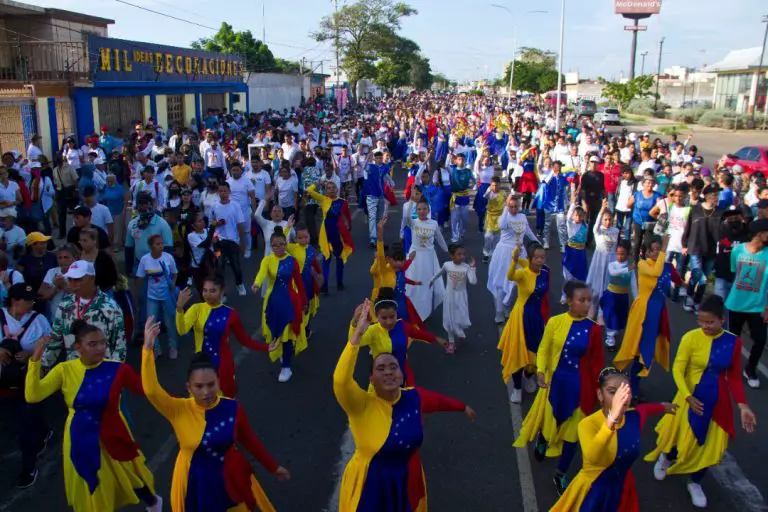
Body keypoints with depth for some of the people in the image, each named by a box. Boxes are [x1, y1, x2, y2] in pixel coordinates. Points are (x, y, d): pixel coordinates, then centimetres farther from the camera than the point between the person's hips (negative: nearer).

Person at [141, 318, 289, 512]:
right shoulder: (179, 410, -18)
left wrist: (273, 467, 7)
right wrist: (148, 349, -44)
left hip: (230, 479, 0)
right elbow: (151, 391, -34)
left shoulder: (232, 408, -15)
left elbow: (250, 440, -1)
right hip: (195, 484, 0)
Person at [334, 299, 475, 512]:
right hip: (369, 486, -4)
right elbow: (341, 380, -43)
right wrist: (358, 333, -49)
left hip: (408, 482, 4)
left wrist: (462, 407, 31)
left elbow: (439, 401, 13)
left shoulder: (414, 397, -10)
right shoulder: (362, 404, -23)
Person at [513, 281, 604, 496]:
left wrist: (597, 393, 0)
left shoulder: (594, 329, -11)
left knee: (572, 431, 11)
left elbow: (596, 363, -3)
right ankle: (541, 441, 57)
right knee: (549, 421, 18)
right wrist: (540, 371, -20)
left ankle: (560, 475, 32)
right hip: (555, 381, 0)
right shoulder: (555, 322, -11)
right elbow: (543, 350, -4)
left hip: (579, 386, 0)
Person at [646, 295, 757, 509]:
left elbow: (734, 377, -1)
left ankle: (695, 483, 35)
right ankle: (664, 458, 45)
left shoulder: (733, 342, -8)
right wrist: (688, 396, -26)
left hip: (719, 402, 3)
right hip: (693, 397, -3)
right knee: (685, 440, 10)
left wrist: (742, 405, -9)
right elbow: (677, 369, -15)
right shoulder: (691, 338, -17)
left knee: (711, 446, 11)